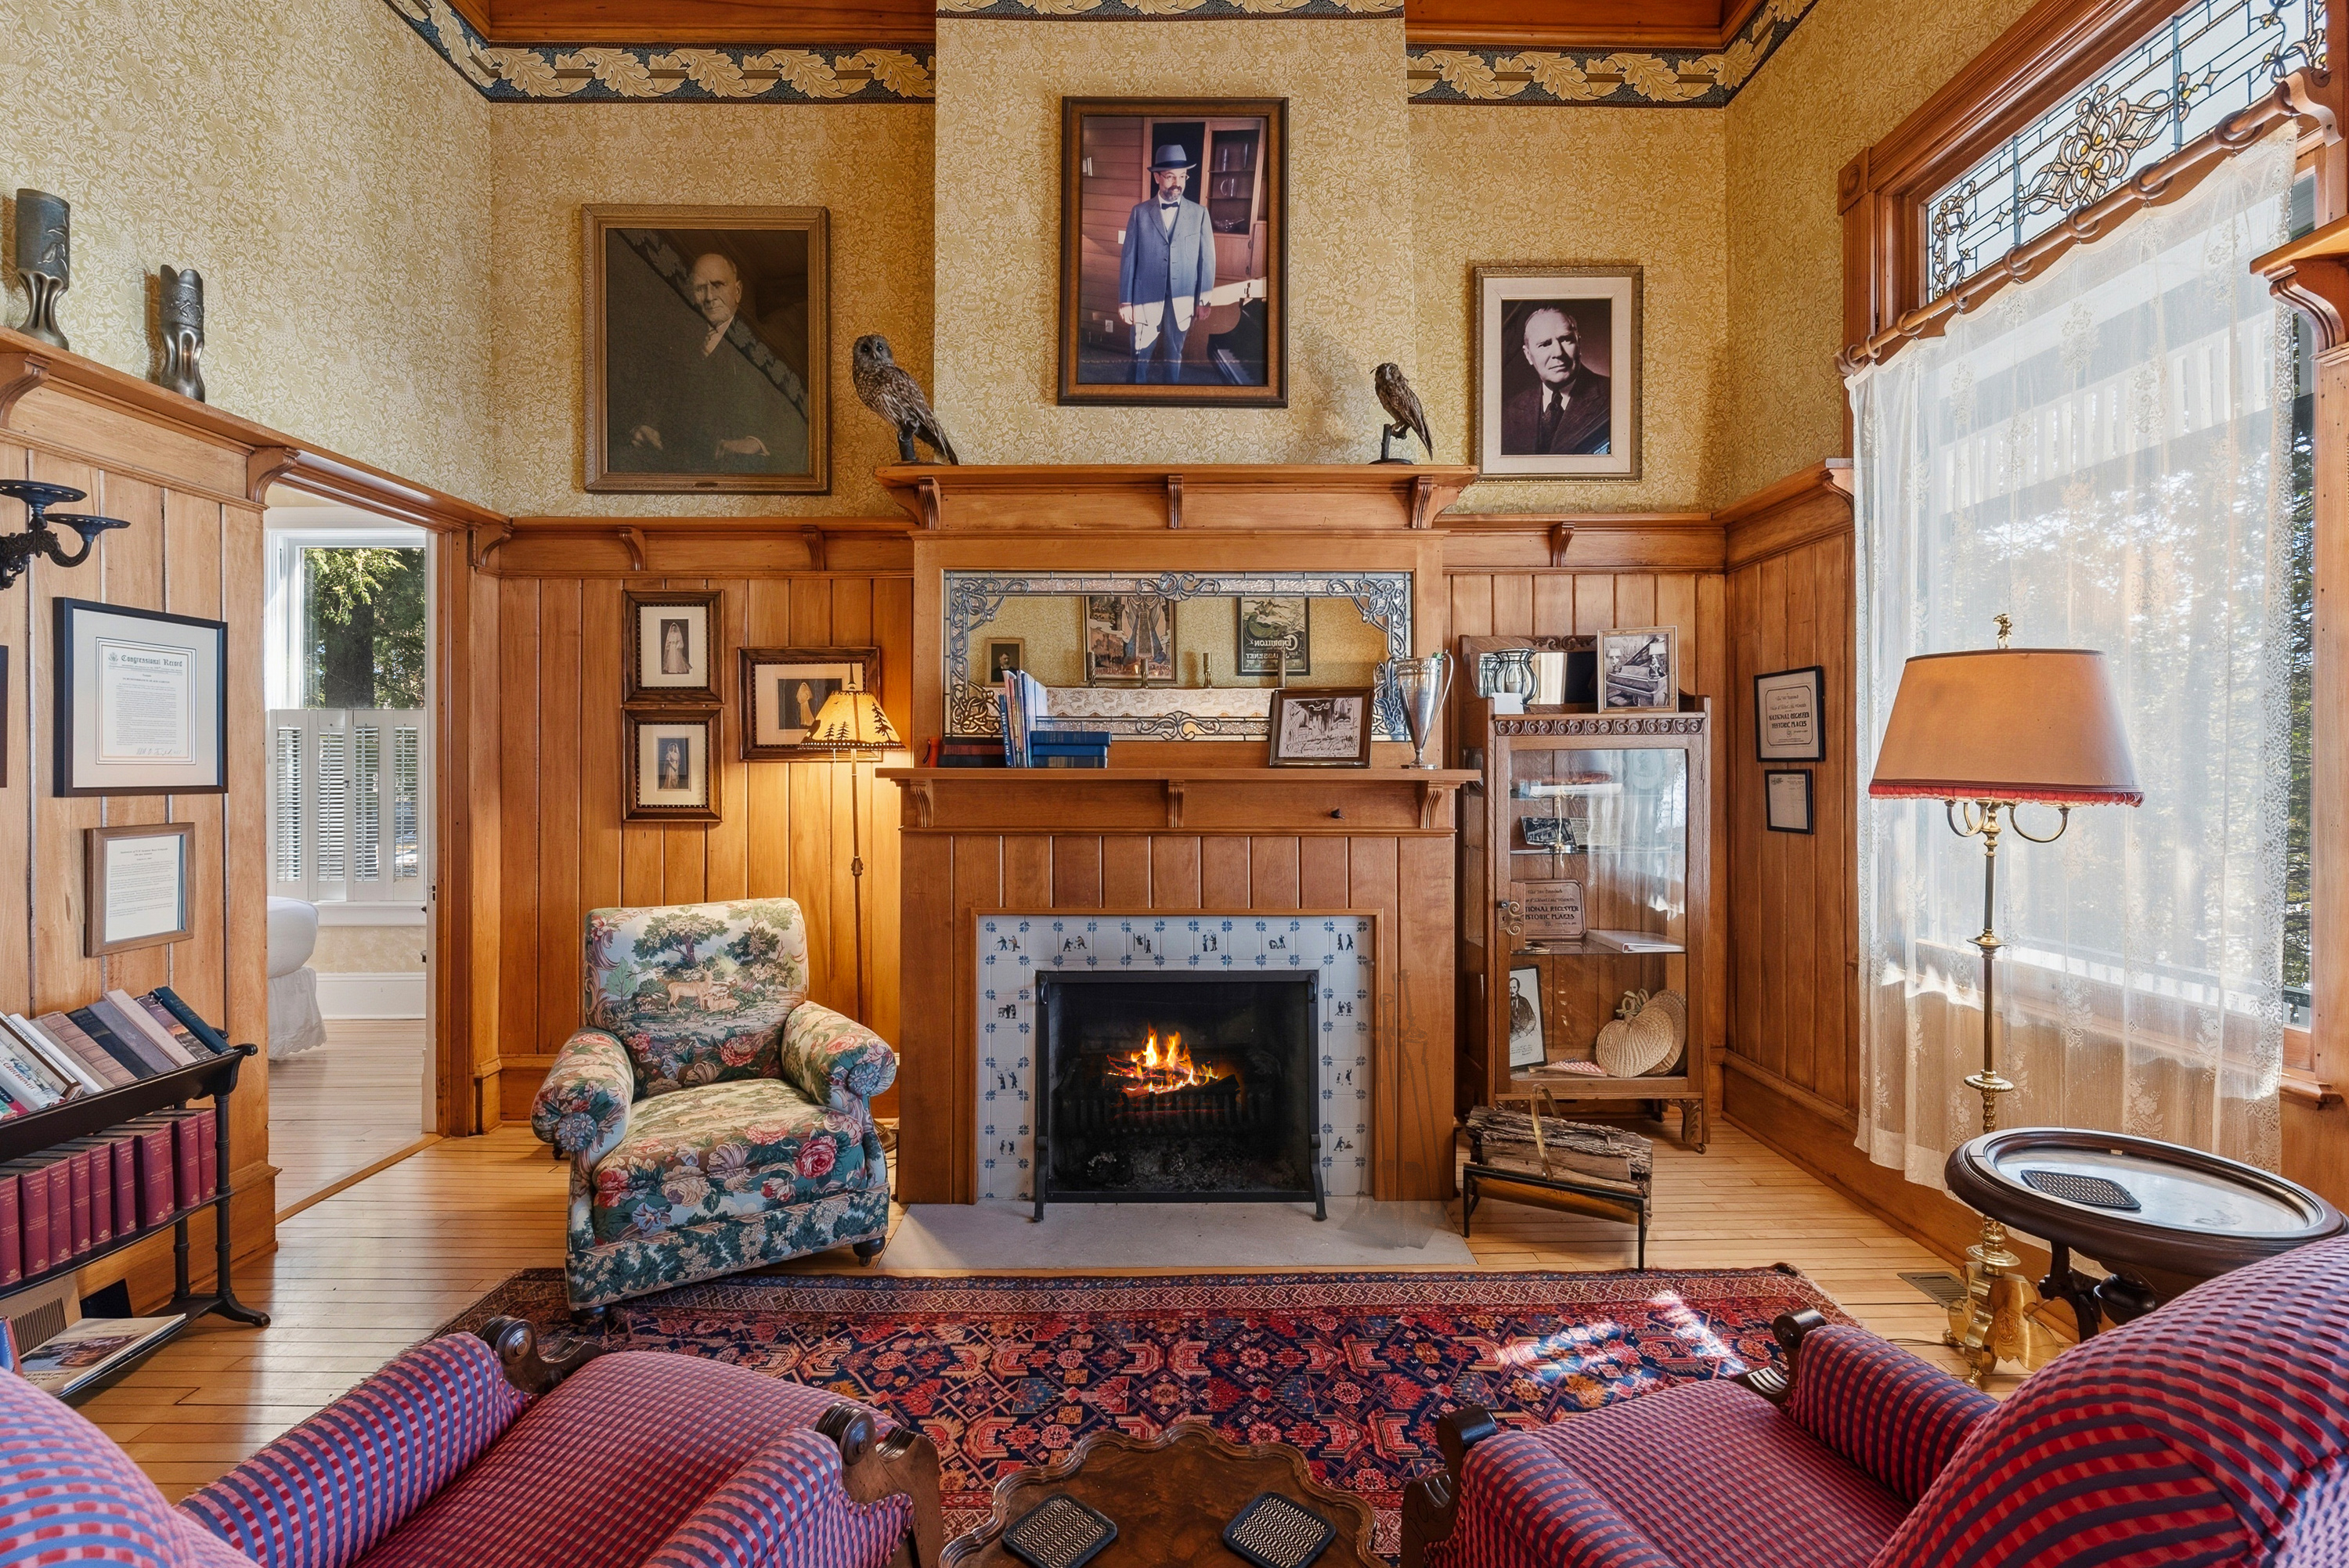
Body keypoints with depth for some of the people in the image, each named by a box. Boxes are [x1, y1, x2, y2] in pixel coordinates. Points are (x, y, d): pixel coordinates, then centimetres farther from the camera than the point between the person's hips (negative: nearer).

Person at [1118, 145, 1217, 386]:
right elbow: (1129, 258, 0)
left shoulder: (1199, 213, 2)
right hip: (1147, 297, -1)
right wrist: (1125, 301, -4)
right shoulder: (1139, 212, 1)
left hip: (1182, 300, 1)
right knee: (1141, 356, 6)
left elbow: (1207, 259, 2)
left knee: (1175, 355, 12)